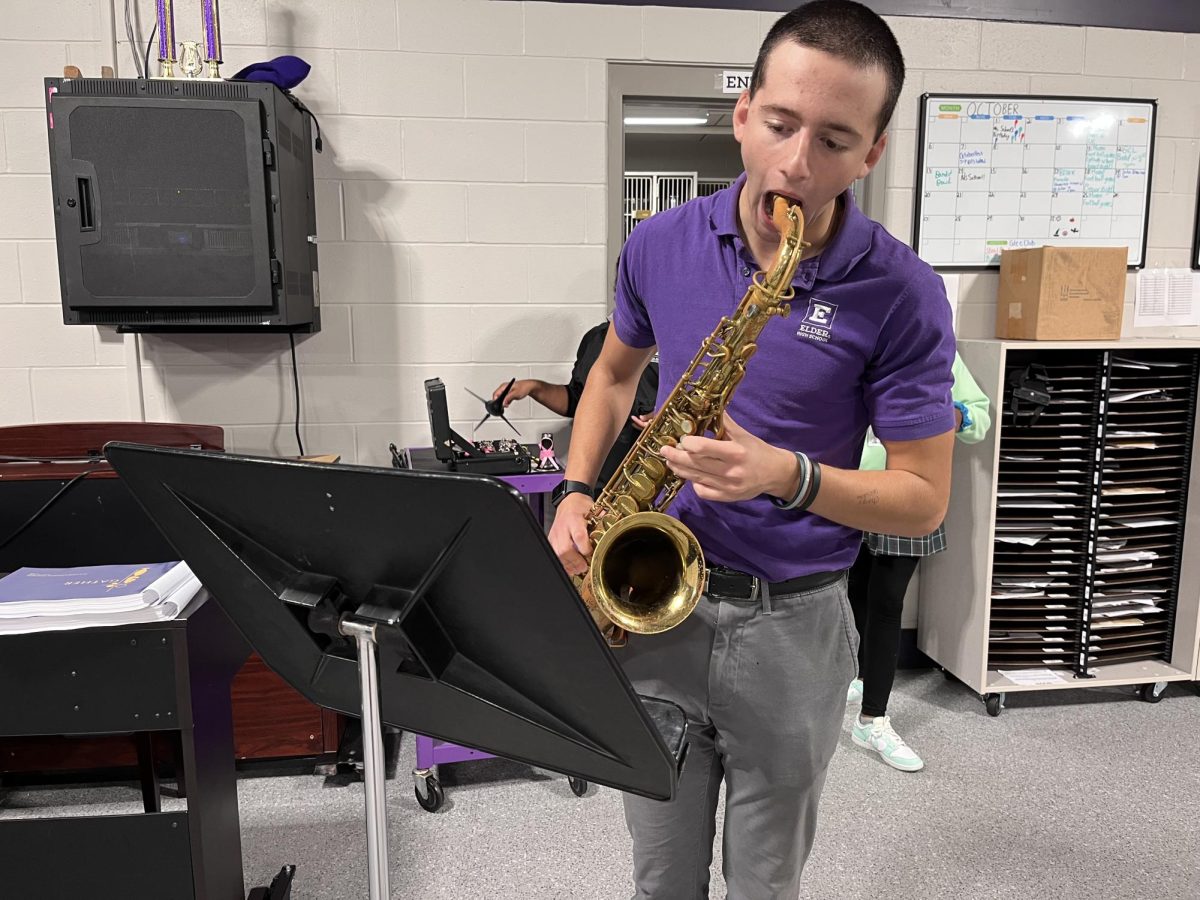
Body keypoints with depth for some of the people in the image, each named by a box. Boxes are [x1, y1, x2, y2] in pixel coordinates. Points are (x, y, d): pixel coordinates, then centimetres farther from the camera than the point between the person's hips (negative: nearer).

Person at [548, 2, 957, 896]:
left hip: (792, 625, -2)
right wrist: (577, 491, -2)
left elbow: (925, 499, -9)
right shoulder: (661, 244, -4)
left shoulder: (901, 295, -14)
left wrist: (786, 475, -26)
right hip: (654, 603, 3)